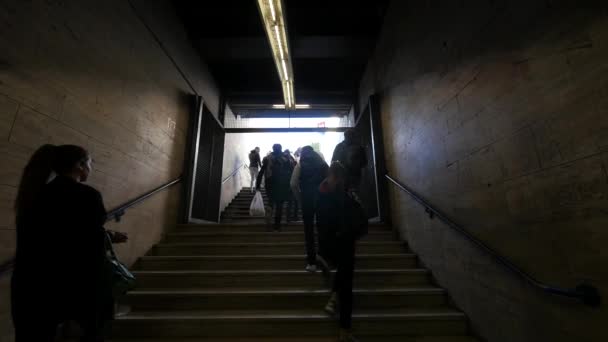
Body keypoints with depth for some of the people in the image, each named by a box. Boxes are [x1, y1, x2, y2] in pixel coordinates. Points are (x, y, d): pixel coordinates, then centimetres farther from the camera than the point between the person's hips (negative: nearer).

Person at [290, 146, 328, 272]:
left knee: (309, 229, 8)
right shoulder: (323, 164, 10)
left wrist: (300, 198, 0)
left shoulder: (300, 165, 4)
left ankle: (312, 262, 10)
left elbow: (293, 184, -9)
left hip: (307, 198, -2)